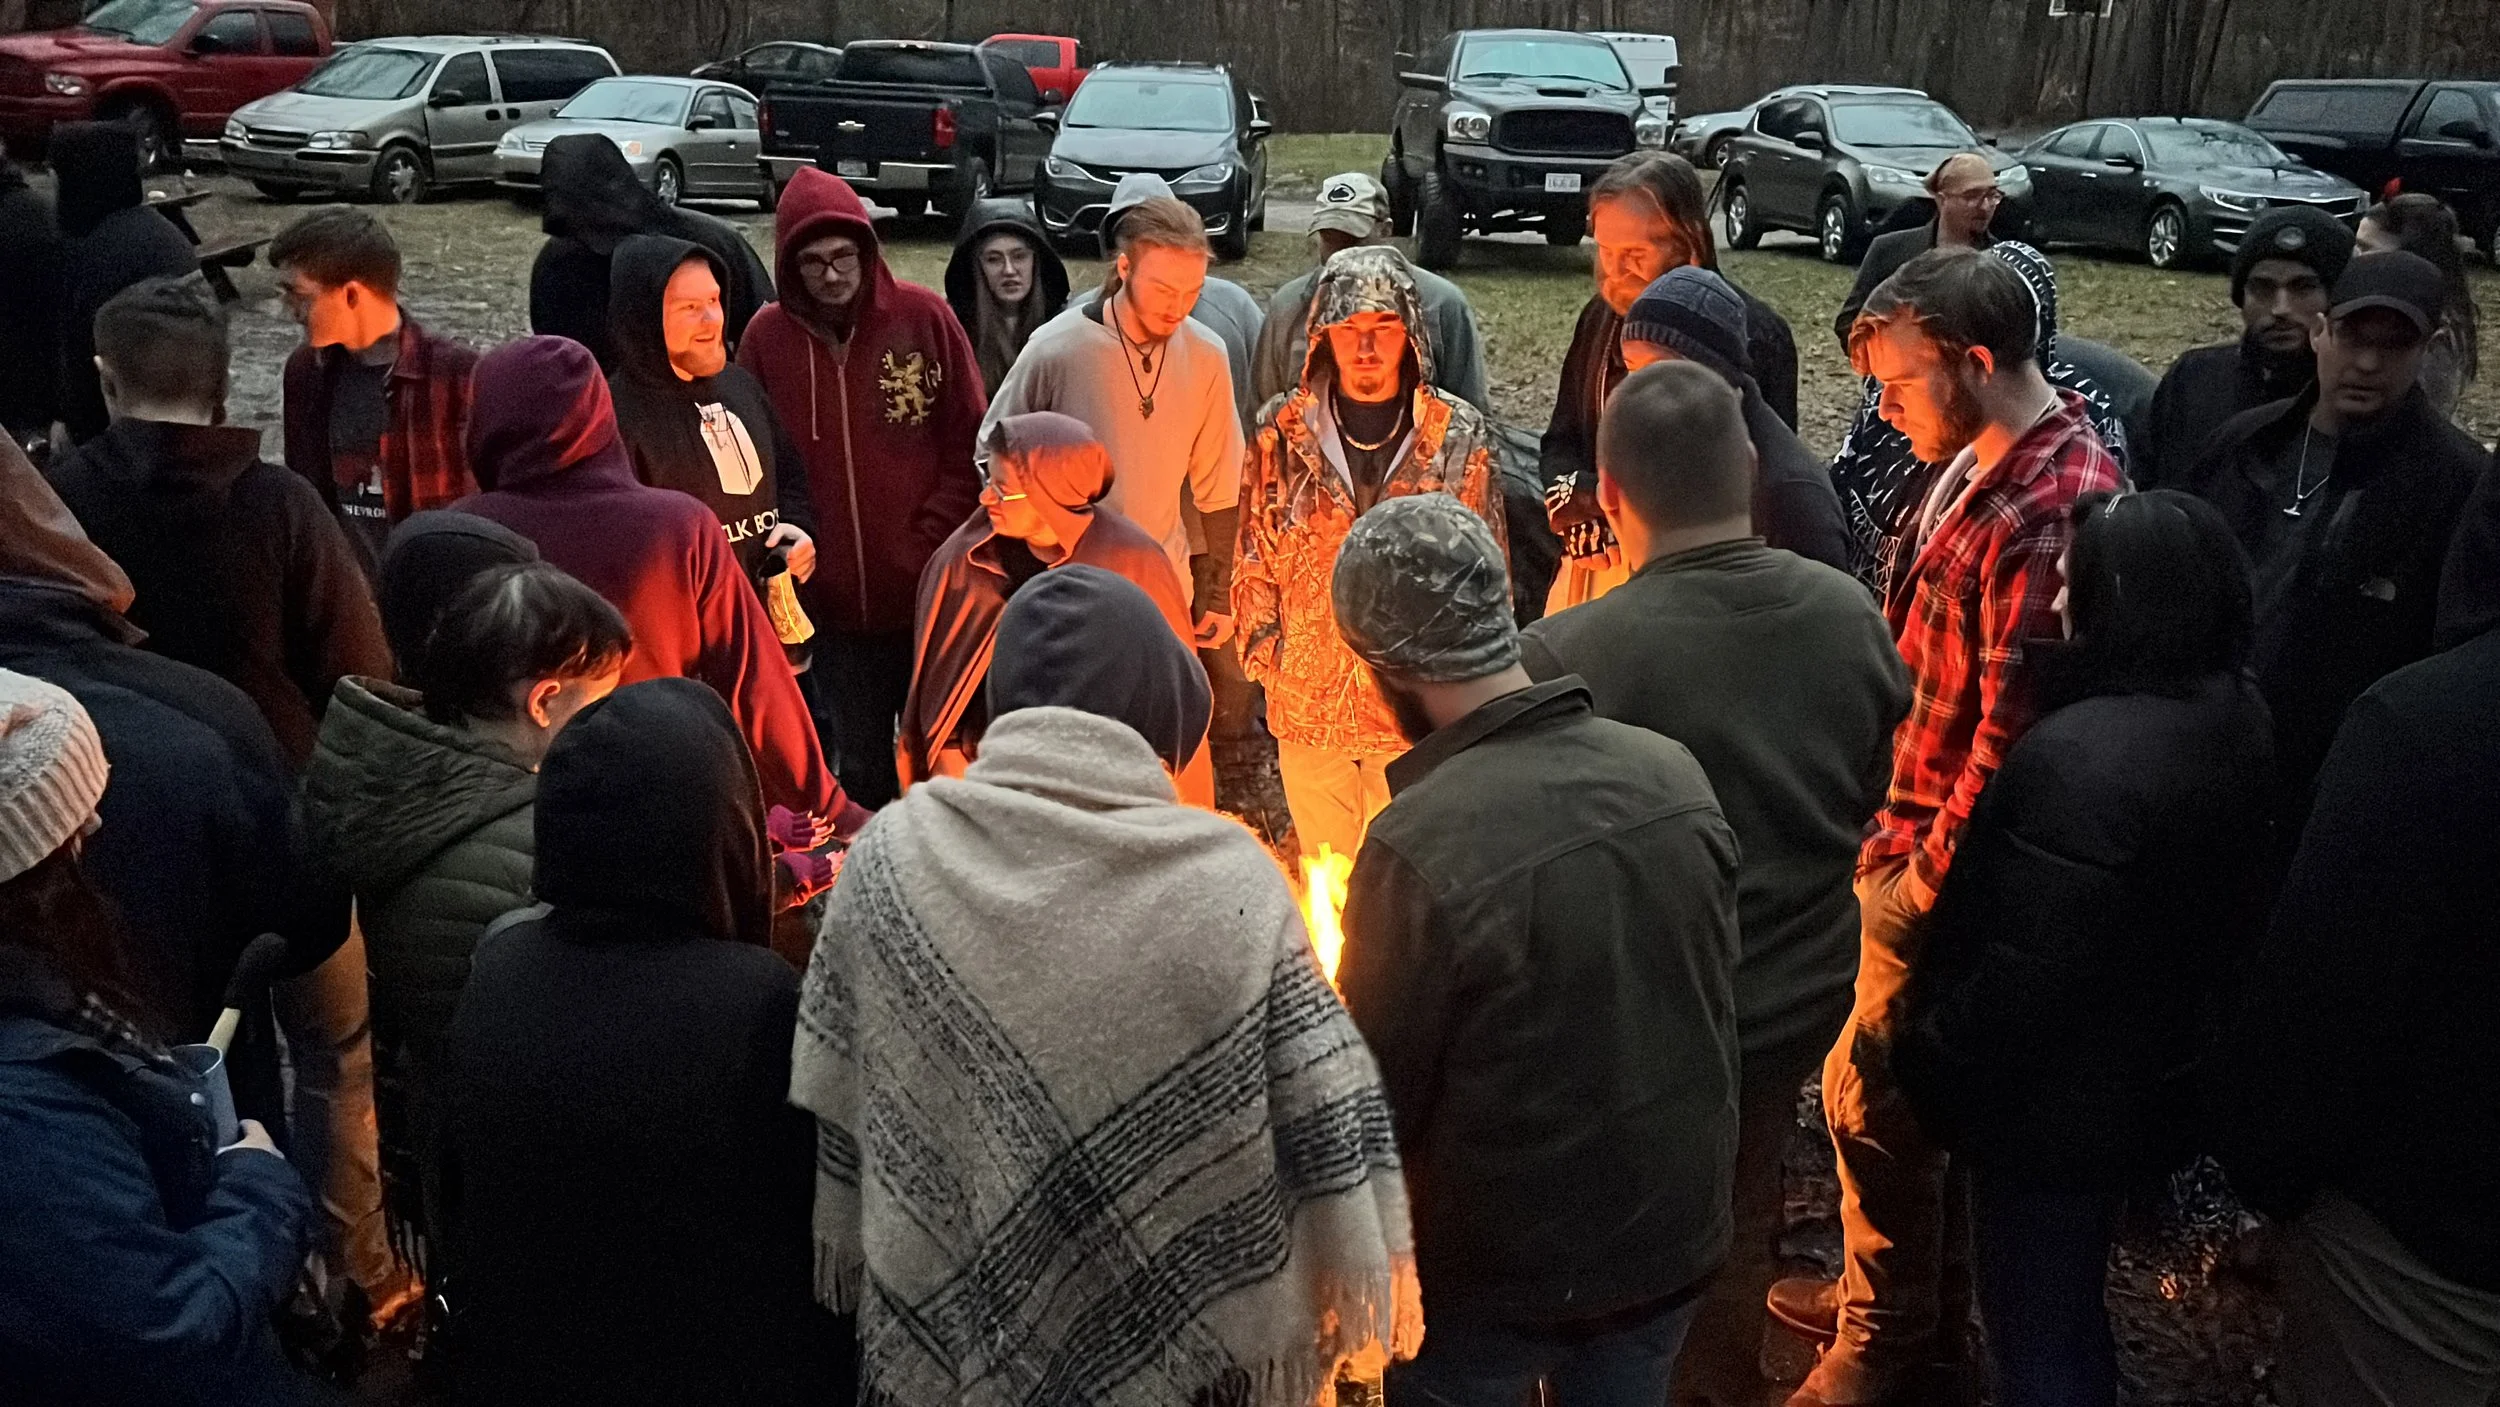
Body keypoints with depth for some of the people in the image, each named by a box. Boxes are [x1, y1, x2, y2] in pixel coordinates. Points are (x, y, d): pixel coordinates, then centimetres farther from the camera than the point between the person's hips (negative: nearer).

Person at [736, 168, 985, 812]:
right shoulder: (768, 337, -2)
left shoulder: (924, 317, -6)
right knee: (860, 764, 15)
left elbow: (969, 445, -3)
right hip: (833, 605, 1)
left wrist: (930, 545, -8)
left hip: (928, 594, -1)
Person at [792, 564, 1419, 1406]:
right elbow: (1324, 1131, -13)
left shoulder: (891, 854, -12)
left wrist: (858, 1268, 12)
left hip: (942, 1336, 2)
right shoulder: (1230, 879, -18)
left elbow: (833, 1107, -2)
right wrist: (1357, 1305, 2)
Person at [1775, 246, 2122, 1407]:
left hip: (1945, 863, -9)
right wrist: (1890, 828, 11)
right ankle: (1895, 1288, 40)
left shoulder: (2059, 504, -25)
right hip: (1908, 834, 9)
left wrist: (1927, 876, -15)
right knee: (1905, 1087, 21)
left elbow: (2014, 724, -25)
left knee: (1870, 1091, 4)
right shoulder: (1977, 465, 6)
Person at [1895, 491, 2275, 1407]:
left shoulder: (2080, 757, -32)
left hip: (2055, 1101, -8)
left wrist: (1936, 1060, -13)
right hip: (2154, 1081, 8)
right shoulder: (2236, 720, -3)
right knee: (2072, 1307, 28)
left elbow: (2025, 971, -27)